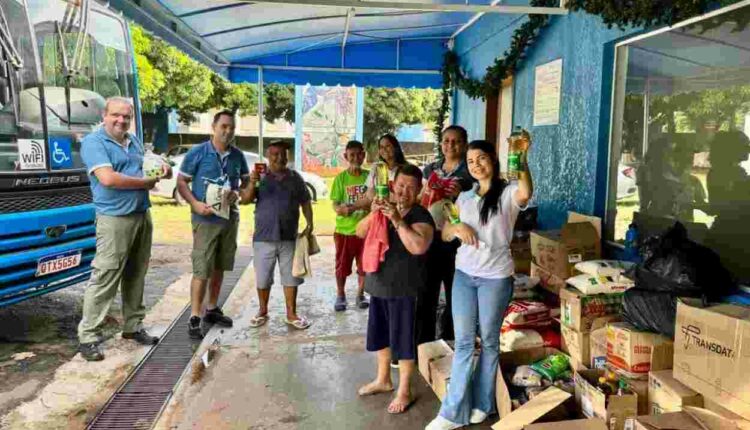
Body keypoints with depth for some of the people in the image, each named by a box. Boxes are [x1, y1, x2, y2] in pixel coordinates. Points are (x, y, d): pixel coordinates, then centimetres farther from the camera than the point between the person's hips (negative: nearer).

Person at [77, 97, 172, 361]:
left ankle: (133, 326, 24)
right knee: (104, 278, -6)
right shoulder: (93, 142, -8)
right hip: (114, 220, -7)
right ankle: (88, 337, 3)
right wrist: (146, 183, -11)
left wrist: (163, 169, 4)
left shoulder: (134, 141, 15)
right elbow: (108, 178, -22)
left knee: (136, 276, 13)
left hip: (143, 216, 8)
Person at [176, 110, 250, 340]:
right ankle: (194, 318, 1)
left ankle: (212, 310, 29)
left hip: (230, 217, 5)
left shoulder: (238, 155, 6)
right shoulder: (197, 153, -5)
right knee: (202, 270, -7)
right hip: (206, 219, -5)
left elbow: (246, 181, 16)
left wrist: (238, 193, -6)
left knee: (219, 267, 14)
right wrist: (195, 203, -17)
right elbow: (181, 182, -3)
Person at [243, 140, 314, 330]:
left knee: (291, 277, 6)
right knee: (262, 278, 9)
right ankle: (263, 311, 26)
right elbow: (245, 200, -8)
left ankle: (291, 314, 17)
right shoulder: (260, 177, 0)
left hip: (289, 237, 1)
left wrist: (310, 224, -3)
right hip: (263, 237, -1)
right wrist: (252, 183, -25)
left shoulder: (295, 178, 5)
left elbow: (305, 203, 9)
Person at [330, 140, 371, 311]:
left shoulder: (369, 176, -1)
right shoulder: (340, 178, -3)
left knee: (364, 265, 11)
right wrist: (340, 209, -27)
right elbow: (335, 204, -3)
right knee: (342, 265, 9)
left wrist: (352, 207, -14)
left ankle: (360, 294, 29)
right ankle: (340, 296, 26)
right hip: (344, 230, -1)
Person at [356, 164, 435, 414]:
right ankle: (383, 380, 37)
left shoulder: (421, 216, -13)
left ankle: (404, 392, 18)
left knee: (403, 338, 3)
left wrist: (397, 221, -31)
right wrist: (373, 214, -16)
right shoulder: (386, 209, 7)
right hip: (379, 284, 7)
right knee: (381, 335, 18)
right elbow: (360, 233, 2)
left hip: (404, 288, -7)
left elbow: (418, 247, -29)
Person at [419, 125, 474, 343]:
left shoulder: (470, 172, -3)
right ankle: (423, 345, 20)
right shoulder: (430, 169, 12)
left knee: (455, 296, 7)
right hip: (429, 238, 4)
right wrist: (425, 193, 1)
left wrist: (459, 195, -18)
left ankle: (448, 343, 23)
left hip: (456, 241, -4)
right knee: (426, 295, 7)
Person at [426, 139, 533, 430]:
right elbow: (444, 234, 11)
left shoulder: (508, 194, -7)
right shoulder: (464, 197, 9)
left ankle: (481, 403, 28)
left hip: (495, 277, -4)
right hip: (464, 274, 4)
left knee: (489, 341, 10)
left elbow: (526, 193, -32)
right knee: (463, 342, 6)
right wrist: (458, 227, -11)